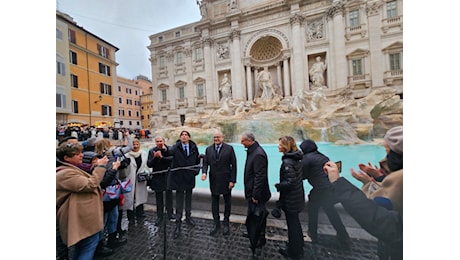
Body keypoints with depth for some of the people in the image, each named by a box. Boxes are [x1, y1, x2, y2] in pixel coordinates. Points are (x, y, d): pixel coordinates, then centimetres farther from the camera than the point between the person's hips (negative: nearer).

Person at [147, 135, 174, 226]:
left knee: (169, 195, 11)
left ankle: (170, 213, 29)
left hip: (168, 176, -1)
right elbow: (149, 164, -4)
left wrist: (161, 157, -24)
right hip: (157, 177, 1)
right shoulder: (152, 151, 1)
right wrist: (155, 157, -20)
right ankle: (160, 217, 27)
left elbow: (172, 160, -18)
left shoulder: (169, 149, -6)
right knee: (159, 198, 12)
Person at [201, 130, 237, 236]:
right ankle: (216, 224, 34)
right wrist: (204, 172, -16)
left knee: (227, 202, 15)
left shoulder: (229, 148, -8)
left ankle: (226, 223, 36)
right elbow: (205, 163, 4)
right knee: (214, 202, 15)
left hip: (226, 180, -2)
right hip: (214, 180, 3)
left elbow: (233, 165, -9)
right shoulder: (208, 149, 3)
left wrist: (232, 180, -11)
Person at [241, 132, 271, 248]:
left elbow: (260, 177, -26)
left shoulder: (258, 154, -27)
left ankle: (261, 238, 34)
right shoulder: (251, 150, 3)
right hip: (251, 190, 9)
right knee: (252, 213, 25)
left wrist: (255, 195, -20)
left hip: (257, 192, -9)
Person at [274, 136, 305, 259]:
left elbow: (290, 182, -29)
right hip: (297, 196, 9)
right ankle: (298, 246, 49)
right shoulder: (295, 159, 0)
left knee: (292, 224, 12)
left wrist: (278, 186, -15)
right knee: (295, 221, 27)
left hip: (290, 199, -9)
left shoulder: (287, 162, -27)